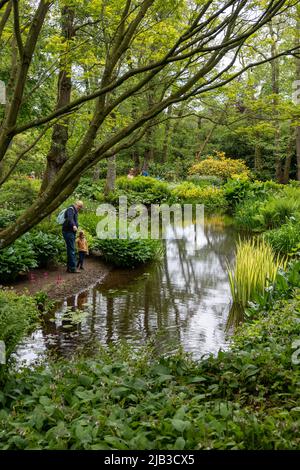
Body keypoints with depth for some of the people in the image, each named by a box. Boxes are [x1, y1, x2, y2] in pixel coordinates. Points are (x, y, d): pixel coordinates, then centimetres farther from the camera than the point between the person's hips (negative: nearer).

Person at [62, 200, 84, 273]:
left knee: (71, 250, 11)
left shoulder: (74, 211, 23)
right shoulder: (70, 209, -9)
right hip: (68, 232, -11)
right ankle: (72, 268, -15)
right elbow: (70, 218, -29)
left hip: (71, 232, 11)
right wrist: (73, 225, -45)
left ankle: (69, 267, 15)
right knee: (71, 250, -13)